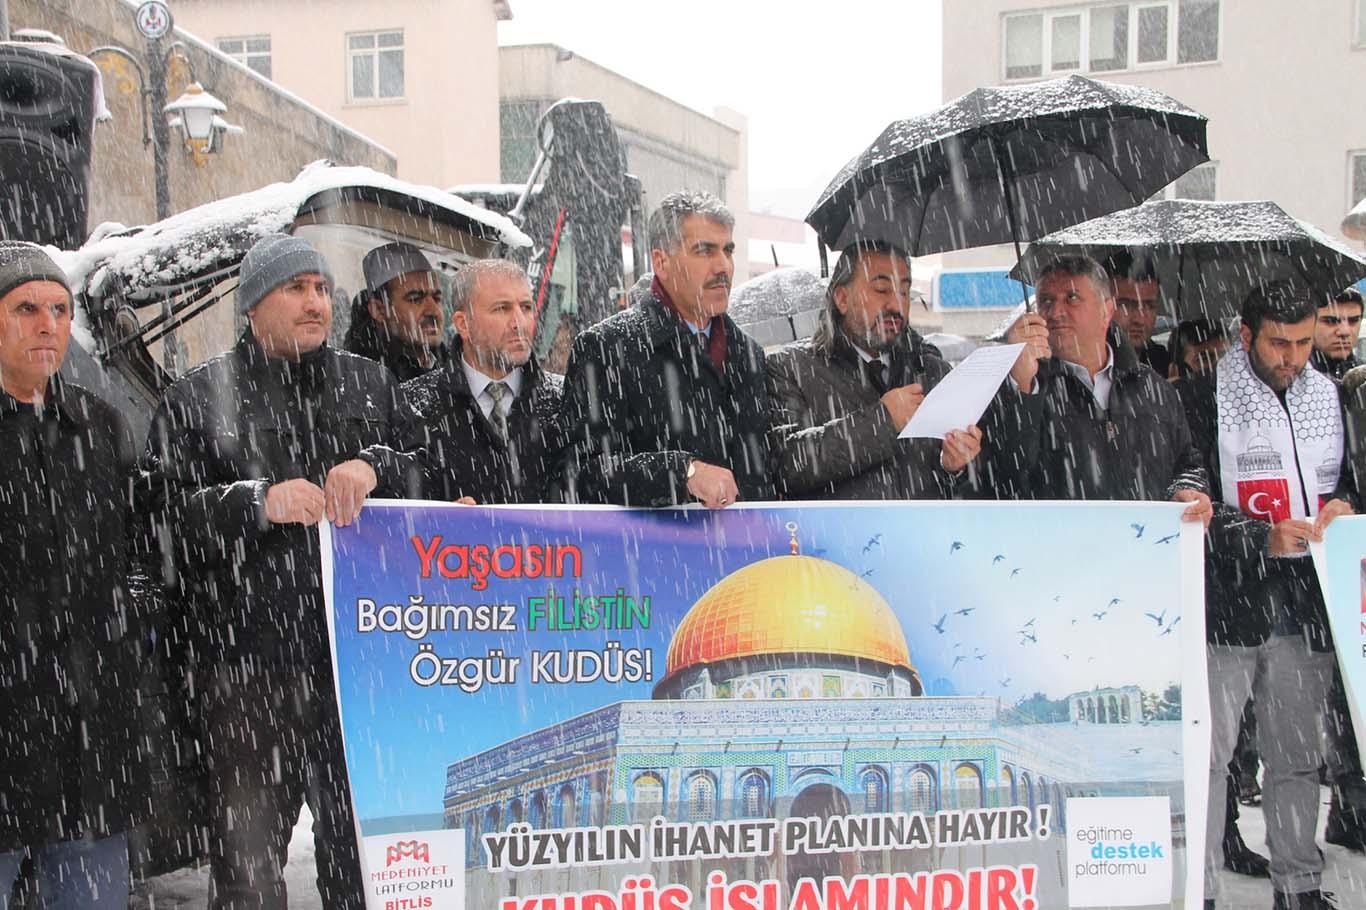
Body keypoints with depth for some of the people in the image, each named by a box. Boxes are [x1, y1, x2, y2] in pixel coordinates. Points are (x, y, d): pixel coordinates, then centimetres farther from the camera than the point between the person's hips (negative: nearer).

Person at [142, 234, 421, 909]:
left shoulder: (371, 384, 15)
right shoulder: (197, 398, 6)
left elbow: (434, 479, 12)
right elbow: (164, 517, -2)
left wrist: (377, 468, -8)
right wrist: (258, 502, -15)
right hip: (249, 665, -2)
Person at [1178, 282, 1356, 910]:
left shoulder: (1328, 394, 11)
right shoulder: (1205, 401, -5)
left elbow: (1347, 476, 22)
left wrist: (1343, 504, -1)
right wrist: (1264, 538, -20)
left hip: (1306, 601, 5)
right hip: (1226, 601, -5)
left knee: (1297, 756, 13)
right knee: (1207, 753, -5)